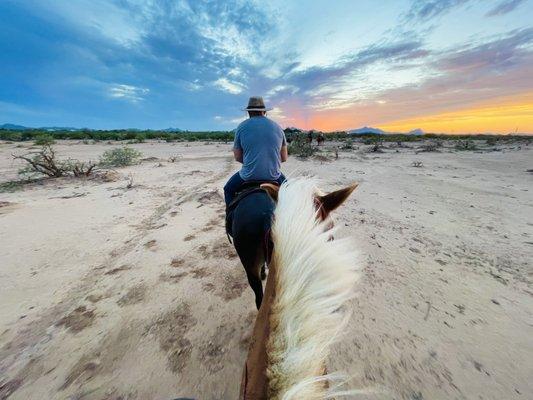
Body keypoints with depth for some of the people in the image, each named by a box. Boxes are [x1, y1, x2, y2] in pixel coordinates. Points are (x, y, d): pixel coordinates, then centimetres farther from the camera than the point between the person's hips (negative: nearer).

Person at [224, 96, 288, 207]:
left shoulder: (242, 127, 0)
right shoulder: (277, 127, 7)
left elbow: (237, 157, 4)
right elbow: (284, 158, 9)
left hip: (248, 175, -2)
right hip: (274, 175, 3)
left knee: (228, 189, 26)